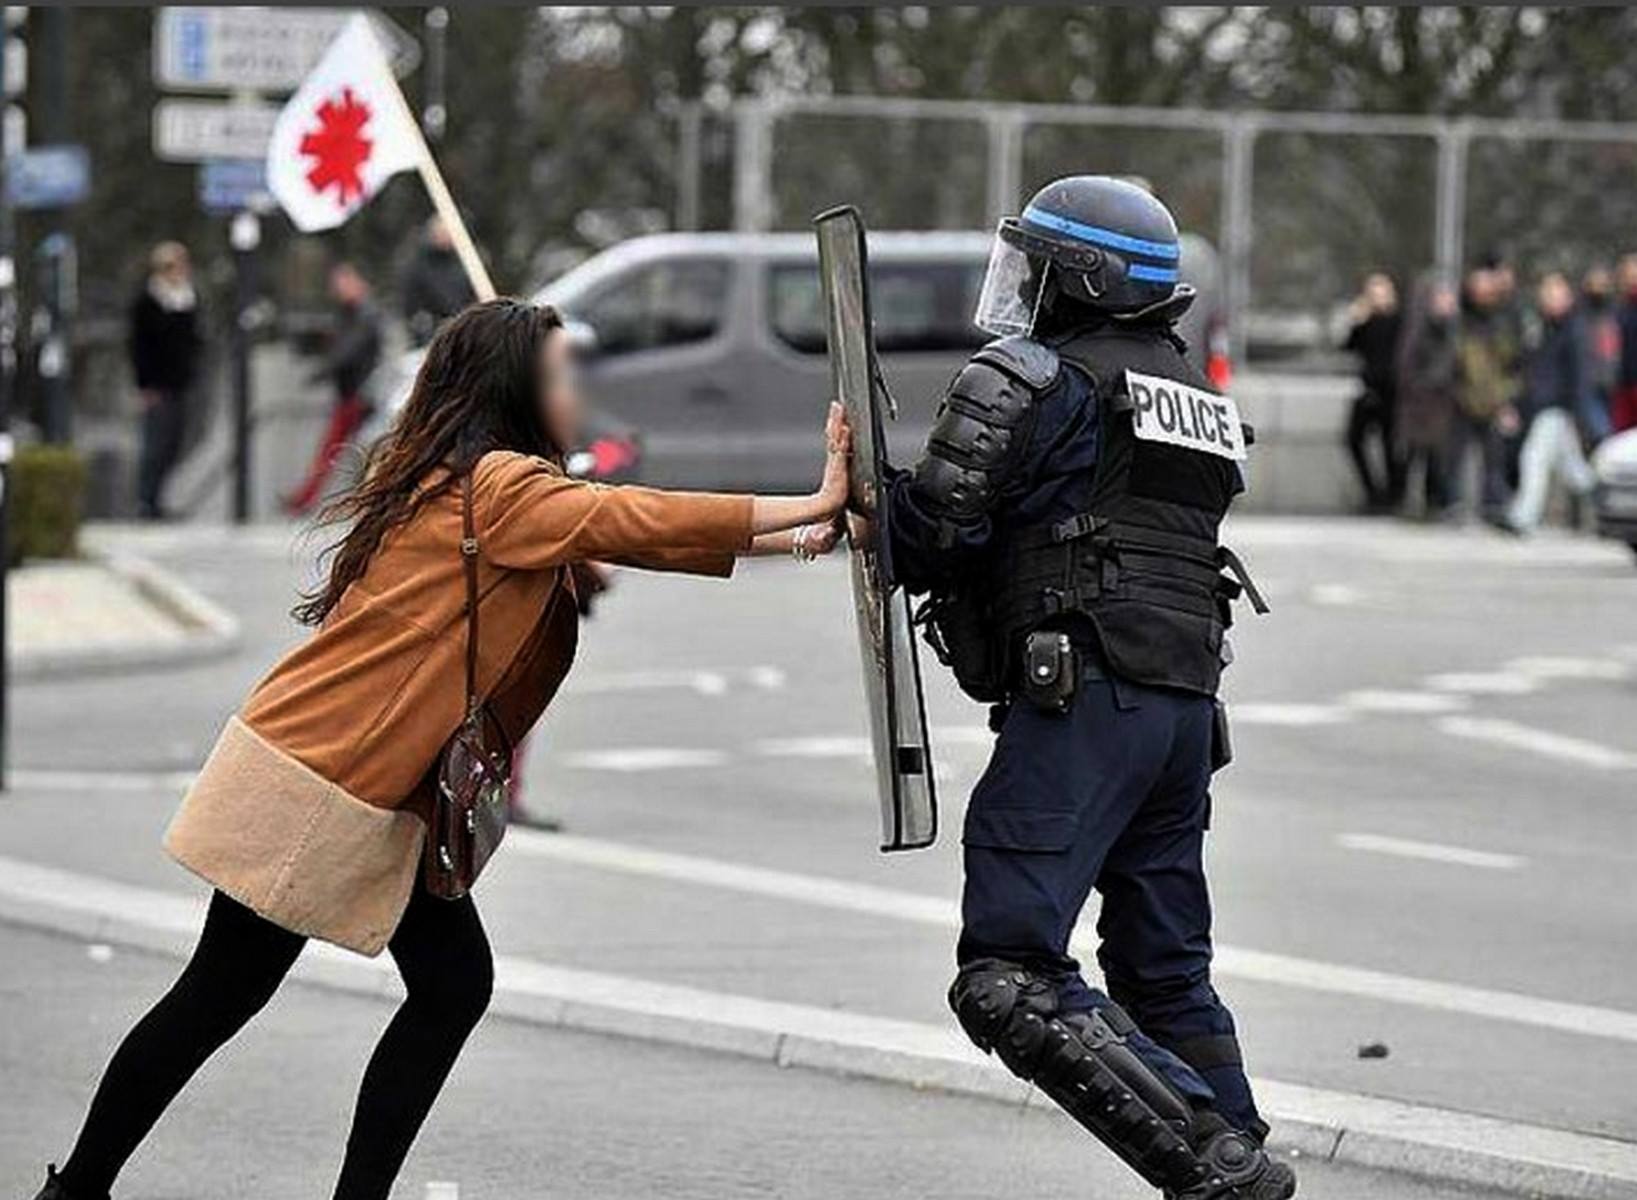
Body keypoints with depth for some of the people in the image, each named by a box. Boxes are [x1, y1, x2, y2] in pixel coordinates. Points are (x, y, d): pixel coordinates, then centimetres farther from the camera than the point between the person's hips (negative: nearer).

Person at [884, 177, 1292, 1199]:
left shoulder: (1031, 382, -4)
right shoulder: (1198, 396, 22)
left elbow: (933, 538, -9)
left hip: (1082, 700, -9)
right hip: (1188, 704, 9)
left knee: (1012, 979, -12)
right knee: (1167, 975, 19)